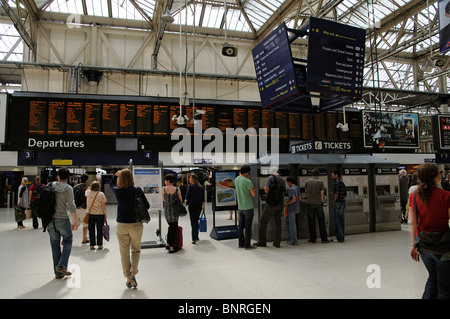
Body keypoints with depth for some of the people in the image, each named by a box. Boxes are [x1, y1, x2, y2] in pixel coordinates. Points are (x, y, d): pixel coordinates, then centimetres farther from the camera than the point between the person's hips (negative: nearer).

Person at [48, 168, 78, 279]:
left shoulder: (50, 186, 4)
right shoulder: (68, 188, -8)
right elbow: (71, 206, -13)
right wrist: (75, 221, -8)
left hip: (50, 219, 4)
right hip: (62, 219, -4)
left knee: (55, 245, 11)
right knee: (68, 241, 15)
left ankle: (58, 272, 17)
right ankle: (62, 265, 0)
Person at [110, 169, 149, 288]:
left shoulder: (117, 191, -5)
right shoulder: (137, 190, -12)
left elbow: (111, 184, 19)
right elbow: (147, 206, -7)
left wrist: (116, 174, 28)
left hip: (121, 225, 2)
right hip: (136, 224, -1)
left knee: (124, 252, 11)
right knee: (136, 250, 15)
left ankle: (128, 278, 17)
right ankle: (133, 273, -2)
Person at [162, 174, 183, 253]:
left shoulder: (164, 188, -5)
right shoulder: (177, 189, -9)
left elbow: (163, 200, 6)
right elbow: (180, 200, -1)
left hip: (166, 210, 3)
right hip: (174, 211, -3)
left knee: (171, 227, 21)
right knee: (174, 228, 6)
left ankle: (168, 244, 26)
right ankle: (171, 248, 9)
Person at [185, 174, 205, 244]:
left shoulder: (191, 186, -10)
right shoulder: (201, 187, 9)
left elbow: (187, 196, -8)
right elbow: (203, 198, 10)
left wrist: (186, 201, 12)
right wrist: (203, 205, 15)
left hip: (192, 205, -6)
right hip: (199, 206, 6)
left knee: (193, 222, -5)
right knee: (196, 221, 17)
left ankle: (194, 238, -11)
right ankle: (196, 236, 25)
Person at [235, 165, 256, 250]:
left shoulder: (236, 180, 5)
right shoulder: (247, 181, -17)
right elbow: (254, 194, -18)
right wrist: (250, 194, 5)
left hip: (240, 207, 7)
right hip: (248, 207, -7)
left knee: (241, 226, 13)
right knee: (248, 226, 0)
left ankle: (241, 243, 20)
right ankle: (247, 245, 5)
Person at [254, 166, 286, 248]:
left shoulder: (271, 178, -8)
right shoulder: (283, 180, 10)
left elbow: (266, 189, -18)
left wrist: (266, 190, 5)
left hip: (271, 204, -6)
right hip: (280, 204, 6)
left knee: (263, 221, 2)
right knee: (278, 223, 11)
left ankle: (262, 242, 3)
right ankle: (277, 242, 12)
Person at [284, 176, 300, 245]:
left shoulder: (291, 189, -16)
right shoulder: (297, 188, 11)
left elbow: (294, 199, -26)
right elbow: (300, 199, 14)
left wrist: (287, 203, -10)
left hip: (292, 209, -9)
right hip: (296, 208, 9)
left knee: (292, 224, -2)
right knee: (286, 220, 20)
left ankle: (294, 241, 4)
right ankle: (290, 236, 22)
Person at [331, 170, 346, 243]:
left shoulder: (336, 182, -12)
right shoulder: (342, 183, 15)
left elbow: (336, 194, -21)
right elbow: (345, 195, 20)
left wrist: (333, 202, -11)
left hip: (337, 204, -9)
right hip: (343, 203, 9)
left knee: (337, 221, -3)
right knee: (342, 221, 11)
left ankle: (340, 238, -1)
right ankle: (342, 237, 16)